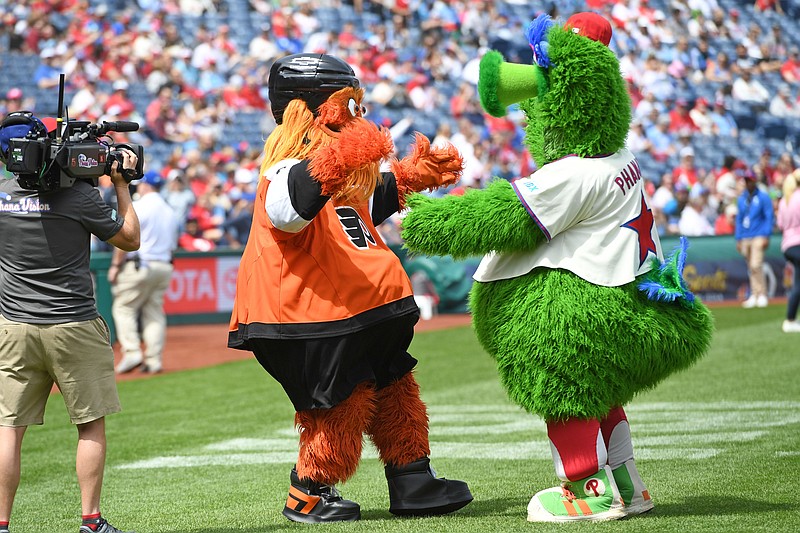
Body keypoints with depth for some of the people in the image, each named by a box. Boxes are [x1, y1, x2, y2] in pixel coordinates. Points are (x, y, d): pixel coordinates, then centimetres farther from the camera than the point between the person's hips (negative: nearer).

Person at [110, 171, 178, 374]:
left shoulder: (138, 206, -8)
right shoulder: (169, 211, 15)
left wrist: (115, 265, -10)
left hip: (138, 265, -7)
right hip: (164, 266, 7)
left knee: (124, 307, -1)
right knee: (155, 311, 8)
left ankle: (132, 352, -13)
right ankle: (154, 360, 3)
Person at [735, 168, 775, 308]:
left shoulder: (763, 197, -1)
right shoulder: (741, 199, 15)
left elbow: (769, 217, -4)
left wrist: (766, 236, -12)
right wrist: (738, 239, 13)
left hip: (758, 237, -5)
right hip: (745, 238, 6)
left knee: (756, 265, -16)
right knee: (751, 269, 6)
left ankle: (762, 295, -12)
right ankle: (754, 296, 9)